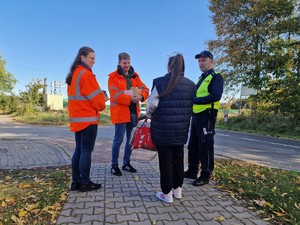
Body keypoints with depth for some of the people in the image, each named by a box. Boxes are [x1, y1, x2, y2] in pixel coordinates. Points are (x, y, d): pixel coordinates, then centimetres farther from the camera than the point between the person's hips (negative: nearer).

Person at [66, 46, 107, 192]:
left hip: (77, 118, 9)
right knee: (86, 151, -2)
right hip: (88, 118, -9)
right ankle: (85, 183, 8)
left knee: (79, 150, 12)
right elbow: (96, 97, -14)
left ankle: (76, 182, 19)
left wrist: (99, 101, 12)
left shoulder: (73, 74, 16)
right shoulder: (86, 74, -12)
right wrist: (102, 105, 7)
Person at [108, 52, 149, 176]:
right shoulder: (113, 77, -3)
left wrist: (141, 96, -18)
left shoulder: (135, 76, 13)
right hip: (120, 113, -6)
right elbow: (115, 96, -15)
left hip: (133, 112, 6)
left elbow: (144, 89, 4)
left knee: (131, 139, 13)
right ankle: (114, 165, 15)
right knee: (118, 140, -1)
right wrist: (130, 99, -23)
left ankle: (126, 163, 28)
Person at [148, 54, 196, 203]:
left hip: (162, 129, -4)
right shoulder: (190, 85, 2)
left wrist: (148, 114, 13)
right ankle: (177, 189, 31)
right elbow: (192, 108, 6)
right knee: (178, 159, 17)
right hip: (181, 129, 4)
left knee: (165, 160, 6)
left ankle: (167, 193, 17)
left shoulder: (159, 82, -10)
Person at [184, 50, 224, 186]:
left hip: (207, 116, -9)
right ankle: (192, 171, 27)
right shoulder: (201, 78, 21)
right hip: (196, 115, 9)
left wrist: (194, 100, -20)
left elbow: (216, 96, -21)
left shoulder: (216, 77, -6)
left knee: (205, 147, -1)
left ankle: (205, 176, 11)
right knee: (193, 145, 14)